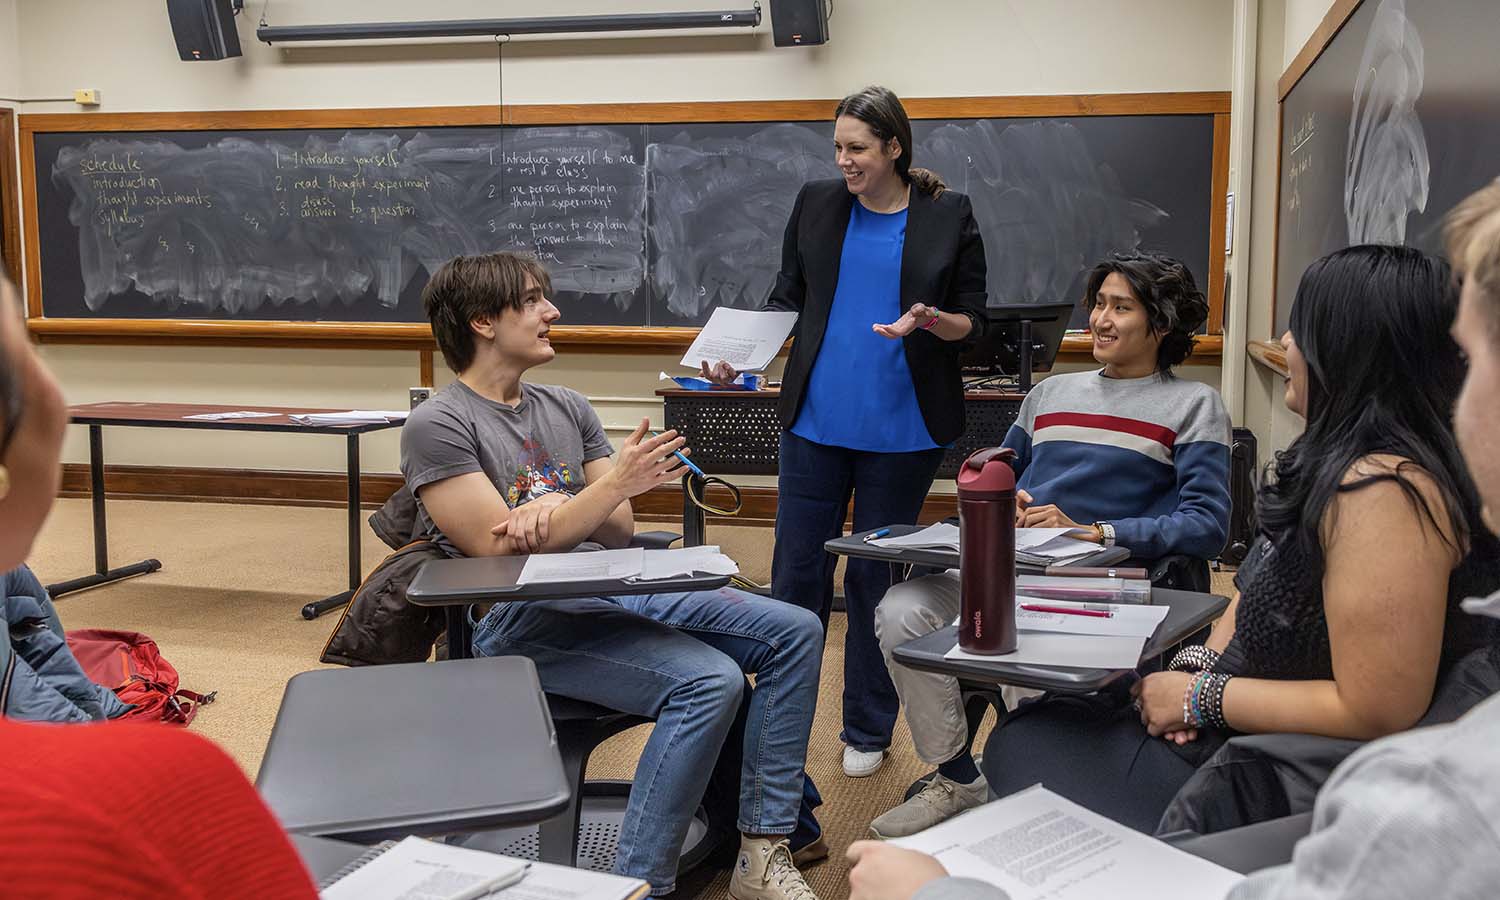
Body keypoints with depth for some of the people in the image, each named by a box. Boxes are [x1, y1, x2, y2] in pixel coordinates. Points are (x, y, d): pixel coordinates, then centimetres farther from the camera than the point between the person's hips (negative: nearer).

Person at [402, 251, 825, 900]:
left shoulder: (567, 408, 16)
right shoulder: (437, 426, -5)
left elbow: (619, 531, 11)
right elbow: (499, 551, -14)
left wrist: (554, 508, -12)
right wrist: (615, 484, -17)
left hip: (614, 591, 8)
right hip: (524, 626, -7)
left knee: (795, 632, -6)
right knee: (709, 679, -29)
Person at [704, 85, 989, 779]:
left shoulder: (948, 216, 1)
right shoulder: (817, 204, 6)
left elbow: (972, 321, 4)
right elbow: (787, 299, 12)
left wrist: (930, 322, -17)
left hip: (901, 428, -2)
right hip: (816, 420, 2)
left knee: (875, 573, 7)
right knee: (796, 568, 2)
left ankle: (868, 730, 22)